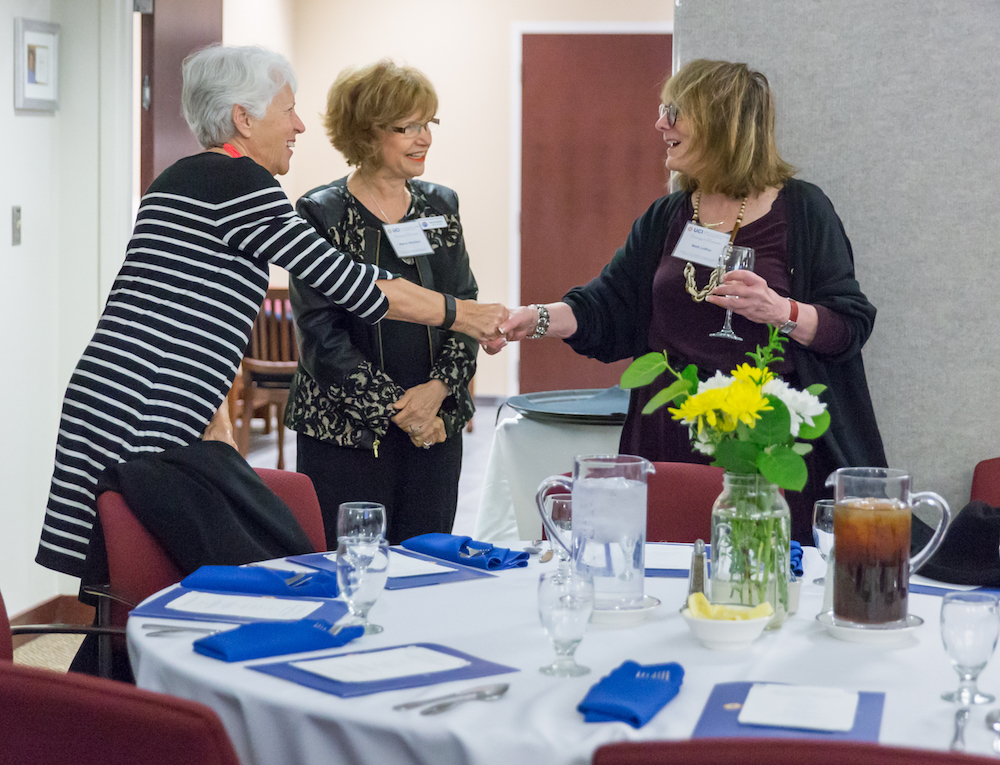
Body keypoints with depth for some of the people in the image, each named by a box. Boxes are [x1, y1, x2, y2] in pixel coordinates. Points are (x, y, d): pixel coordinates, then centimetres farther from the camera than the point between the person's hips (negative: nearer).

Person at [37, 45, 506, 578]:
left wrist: (217, 430, 23)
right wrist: (459, 314, 1)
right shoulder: (237, 180, -9)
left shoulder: (178, 180, 20)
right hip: (141, 425, -10)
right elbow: (344, 282, -8)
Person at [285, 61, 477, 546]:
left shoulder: (440, 206, 11)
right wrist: (394, 407, -13)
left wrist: (439, 386, -9)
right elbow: (321, 331, -10)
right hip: (345, 432, -4)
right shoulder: (321, 214, -5)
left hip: (436, 428, 5)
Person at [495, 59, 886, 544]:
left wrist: (780, 311, -21)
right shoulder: (665, 220, 13)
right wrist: (536, 319, -7)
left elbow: (849, 326, -4)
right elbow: (607, 310, 9)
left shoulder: (800, 210, -1)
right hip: (674, 437, 4)